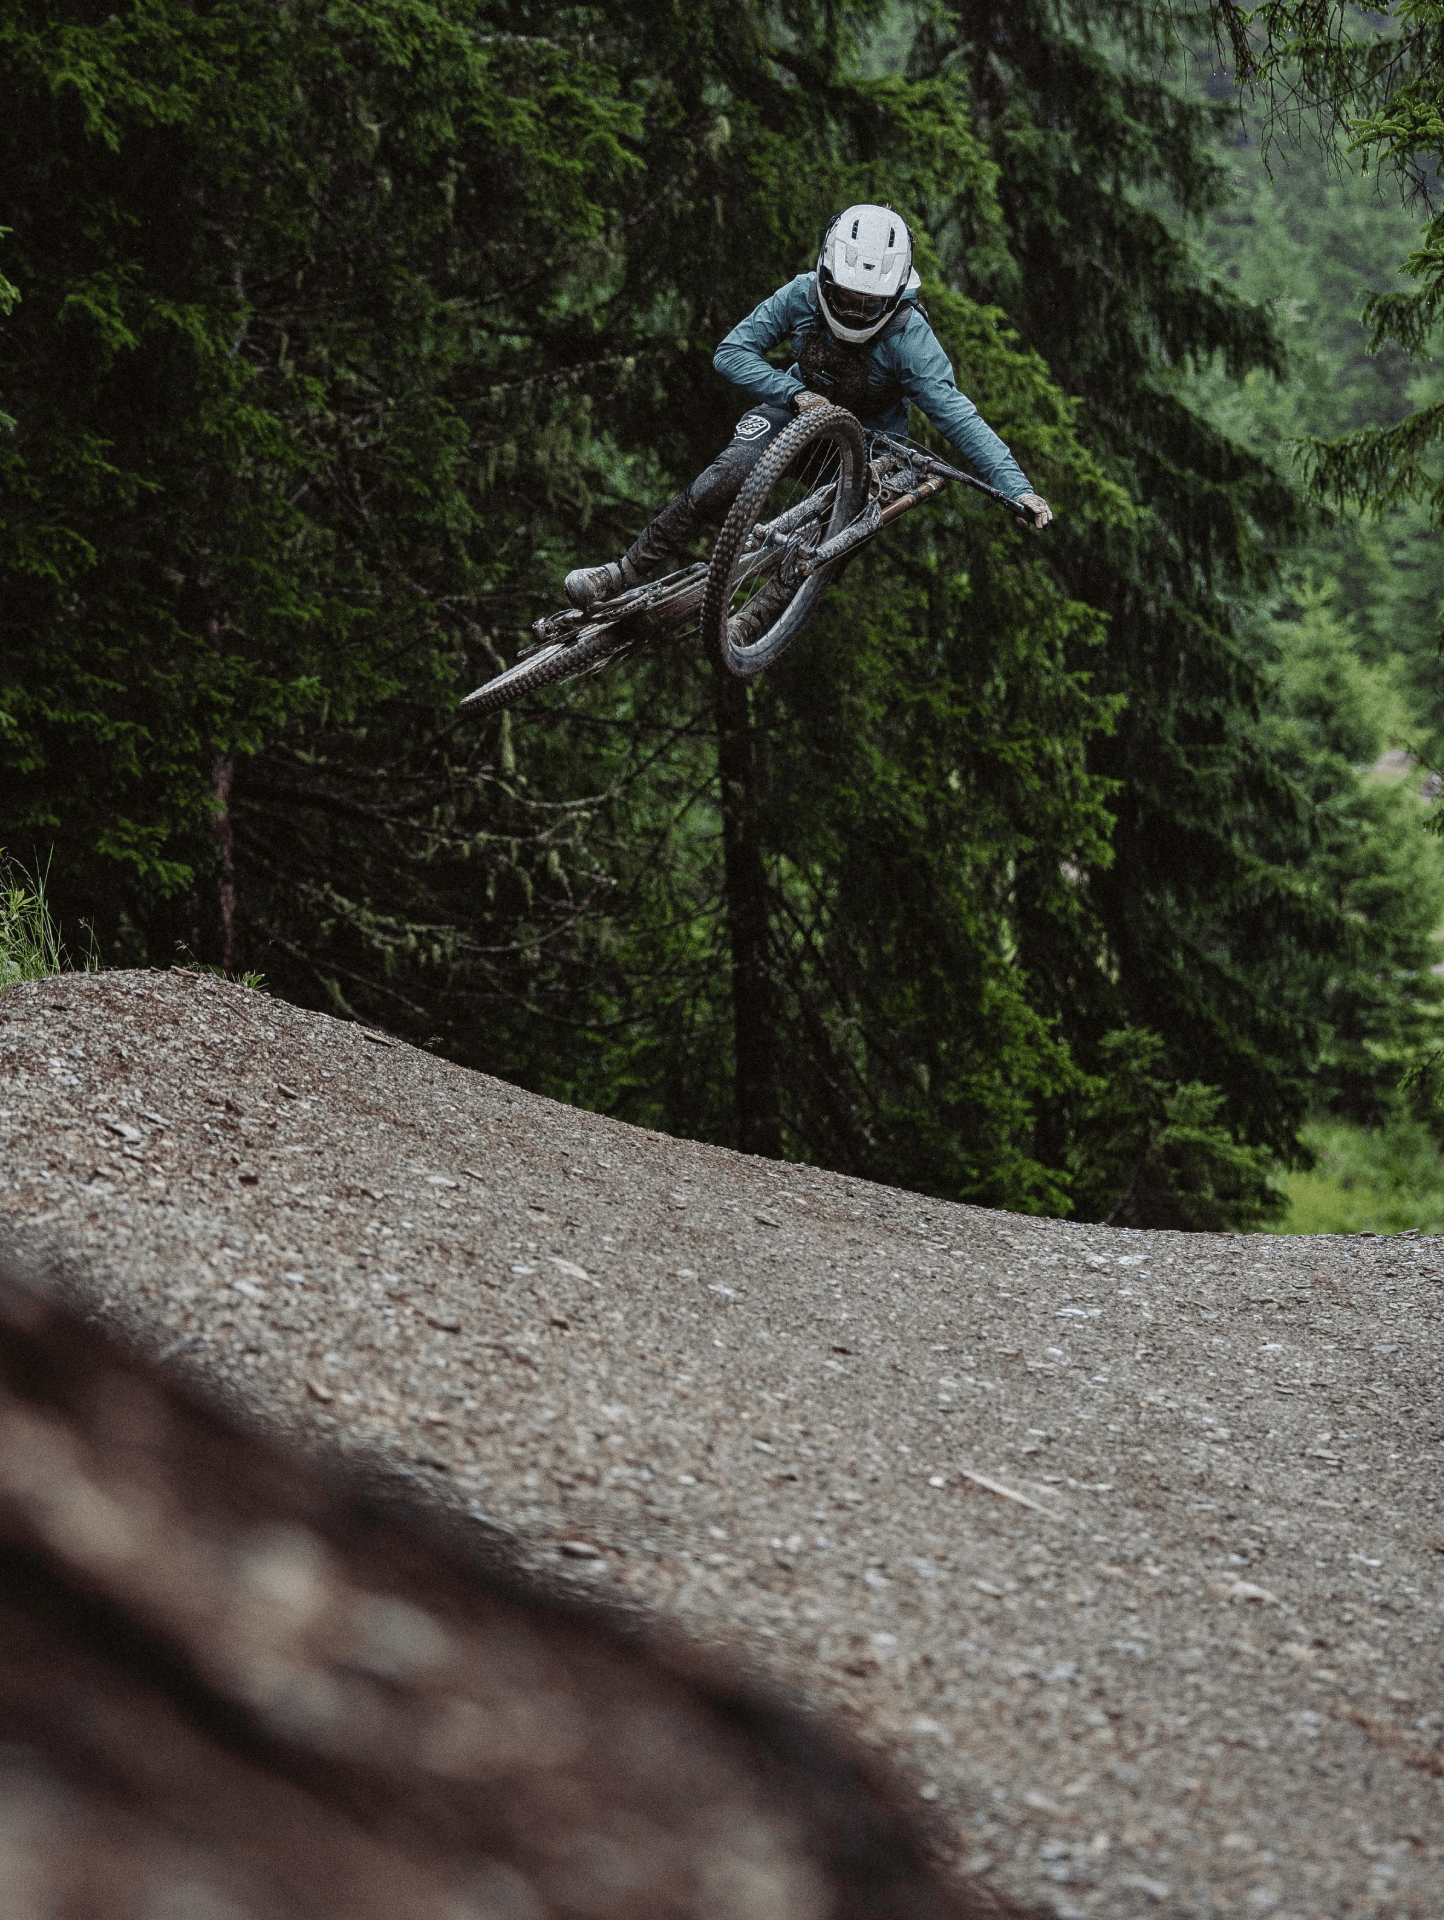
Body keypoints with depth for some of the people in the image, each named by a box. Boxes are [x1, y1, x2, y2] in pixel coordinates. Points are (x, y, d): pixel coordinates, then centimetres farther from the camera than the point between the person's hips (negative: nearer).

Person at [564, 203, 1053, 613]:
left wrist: (1016, 486, -45)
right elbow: (732, 351, -17)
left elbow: (956, 414, -35)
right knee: (723, 480, -22)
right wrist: (794, 393, -31)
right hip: (800, 405, 0)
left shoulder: (908, 337, -32)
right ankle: (625, 574, -18)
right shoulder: (801, 296, -24)